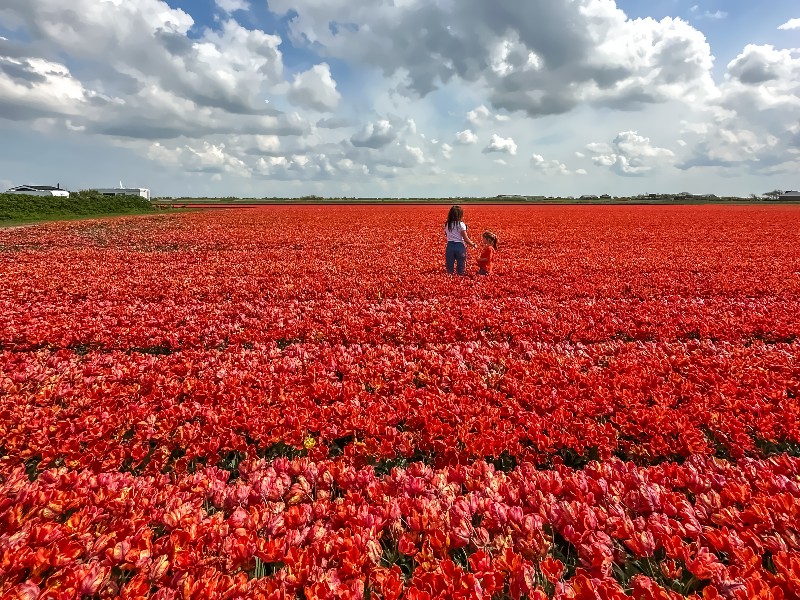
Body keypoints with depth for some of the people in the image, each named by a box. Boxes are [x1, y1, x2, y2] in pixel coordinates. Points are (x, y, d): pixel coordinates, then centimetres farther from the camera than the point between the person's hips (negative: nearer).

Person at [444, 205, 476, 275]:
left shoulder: (447, 225, 5)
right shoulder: (461, 224, -9)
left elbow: (446, 235, 8)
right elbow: (465, 238, -10)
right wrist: (472, 244, 3)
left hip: (450, 246, 4)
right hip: (459, 246, -4)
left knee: (449, 270, 11)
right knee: (461, 270, 6)